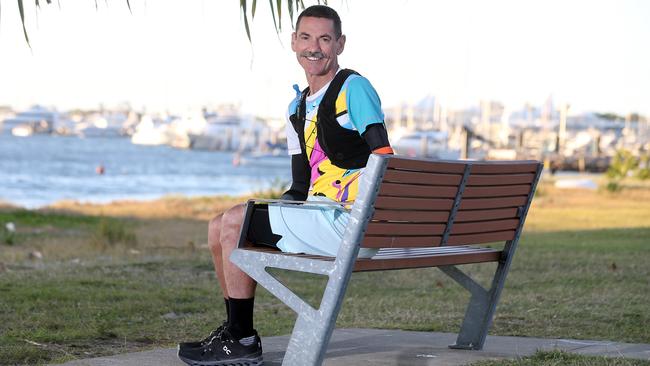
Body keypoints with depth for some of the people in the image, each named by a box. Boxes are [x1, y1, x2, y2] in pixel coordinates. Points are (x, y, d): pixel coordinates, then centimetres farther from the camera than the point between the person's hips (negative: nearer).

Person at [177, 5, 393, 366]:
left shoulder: (354, 89, -7)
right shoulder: (297, 108, 19)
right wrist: (269, 211, 2)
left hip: (347, 221, -9)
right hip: (318, 215, 9)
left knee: (235, 221, -14)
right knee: (219, 226, 8)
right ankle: (236, 327, 10)